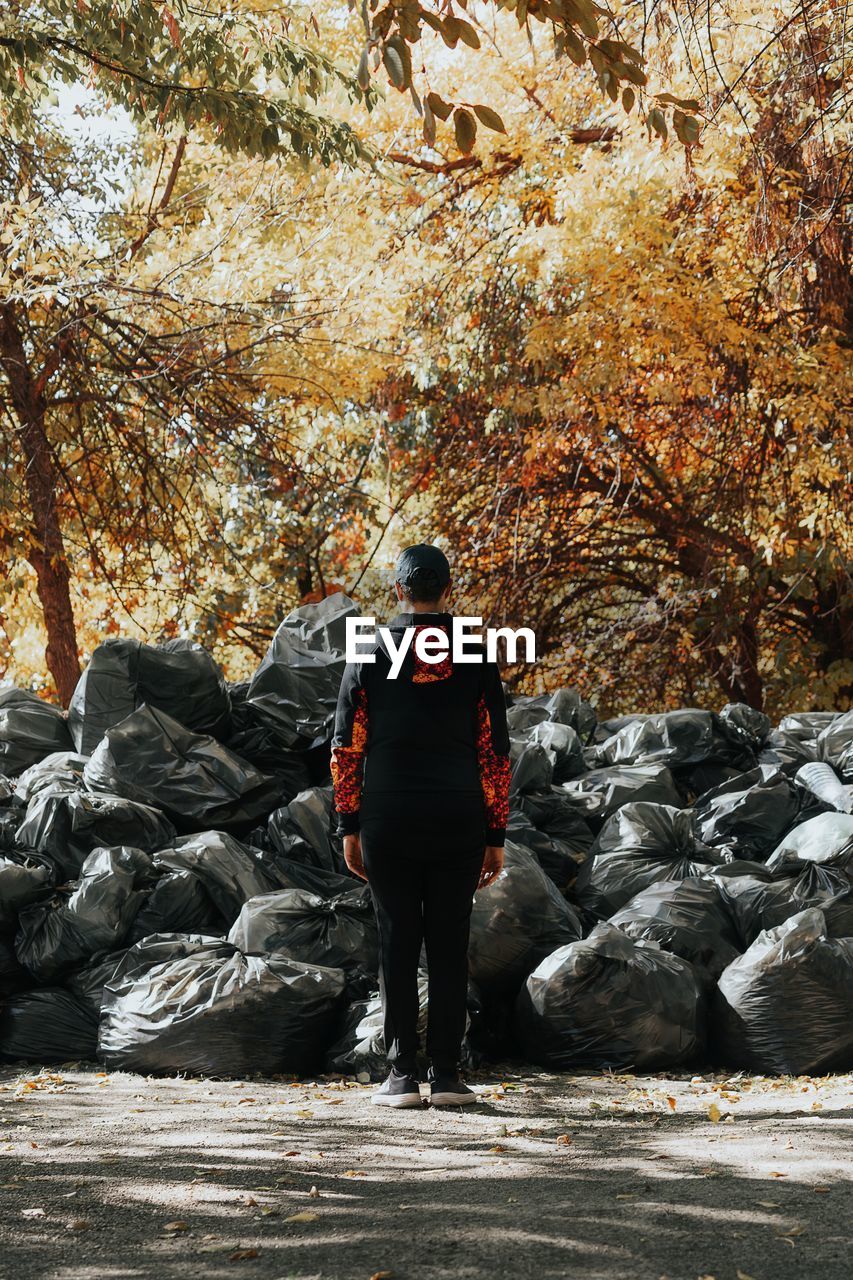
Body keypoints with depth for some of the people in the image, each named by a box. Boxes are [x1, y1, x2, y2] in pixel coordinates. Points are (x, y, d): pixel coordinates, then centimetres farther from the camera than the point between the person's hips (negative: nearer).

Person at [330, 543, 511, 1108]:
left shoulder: (370, 658, 1)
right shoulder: (477, 660, 1)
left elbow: (347, 749, 0)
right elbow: (496, 753, 1)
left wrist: (350, 828, 6)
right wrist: (496, 836, 6)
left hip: (387, 826, 0)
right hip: (459, 826, 0)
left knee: (397, 945, 4)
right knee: (450, 948, 4)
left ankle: (403, 1077, 2)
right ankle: (447, 1076, 4)